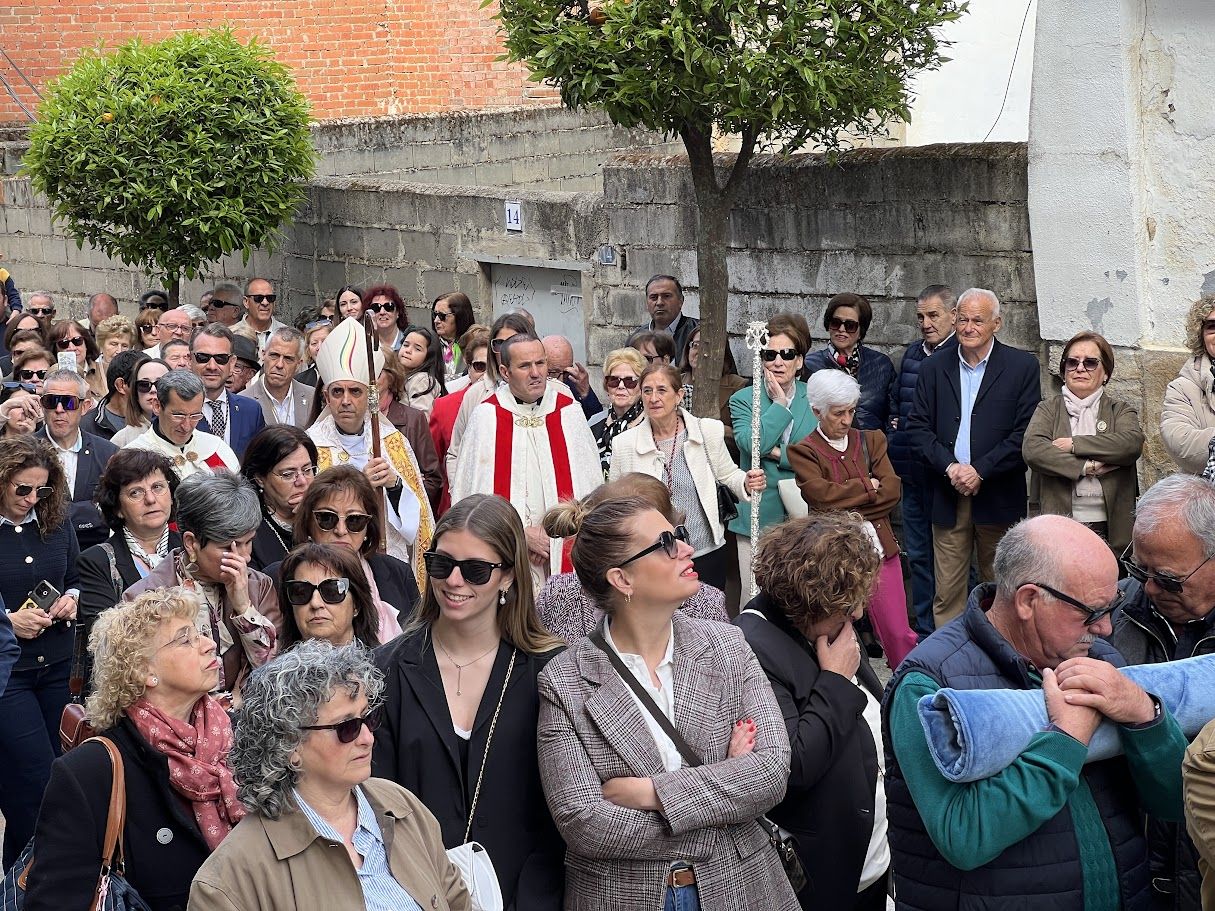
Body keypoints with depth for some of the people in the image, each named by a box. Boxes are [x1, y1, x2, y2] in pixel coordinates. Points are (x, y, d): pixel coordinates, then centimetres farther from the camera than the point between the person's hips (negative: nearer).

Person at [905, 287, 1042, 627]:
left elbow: (1026, 432, -7)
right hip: (947, 496, 2)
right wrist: (949, 467, -10)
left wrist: (980, 470, -13)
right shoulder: (934, 369, 10)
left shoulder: (1022, 366, 0)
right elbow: (918, 427, 6)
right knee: (947, 591, 1)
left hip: (998, 496, -2)